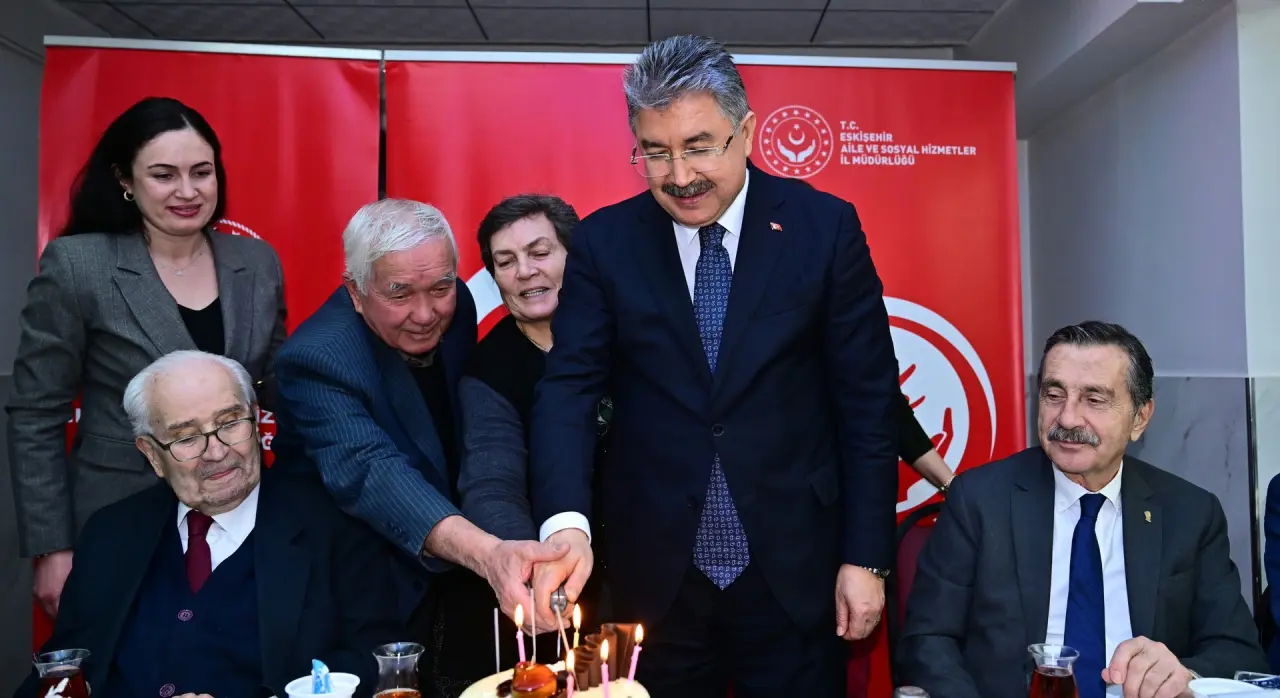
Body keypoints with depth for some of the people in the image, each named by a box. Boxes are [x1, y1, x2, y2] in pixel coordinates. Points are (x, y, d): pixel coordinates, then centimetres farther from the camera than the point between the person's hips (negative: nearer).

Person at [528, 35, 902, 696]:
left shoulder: (824, 228, -6)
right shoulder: (604, 243, -3)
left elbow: (867, 400, -3)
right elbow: (569, 386, -9)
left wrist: (866, 558, -4)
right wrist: (566, 521, -26)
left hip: (794, 573, 0)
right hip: (655, 574, 1)